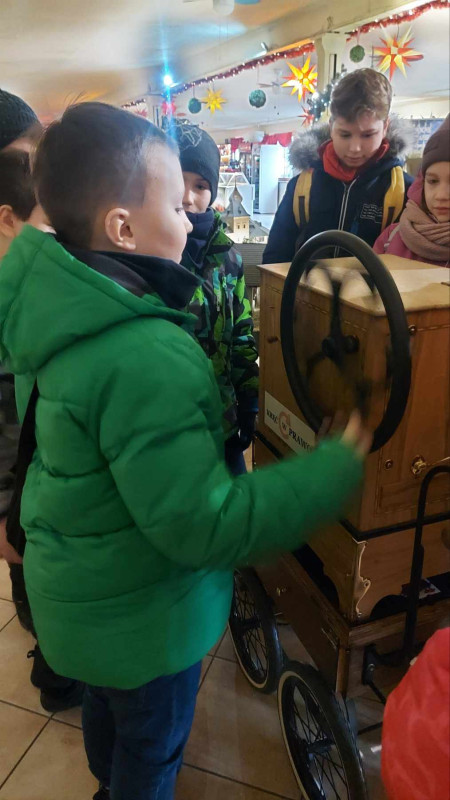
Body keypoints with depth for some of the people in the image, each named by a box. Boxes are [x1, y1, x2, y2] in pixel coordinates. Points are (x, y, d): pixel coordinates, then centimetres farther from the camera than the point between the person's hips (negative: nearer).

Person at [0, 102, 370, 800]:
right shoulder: (145, 357, -37)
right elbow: (206, 527, -33)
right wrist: (340, 466, -25)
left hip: (77, 591, 8)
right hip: (139, 617, -8)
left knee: (105, 706, 35)